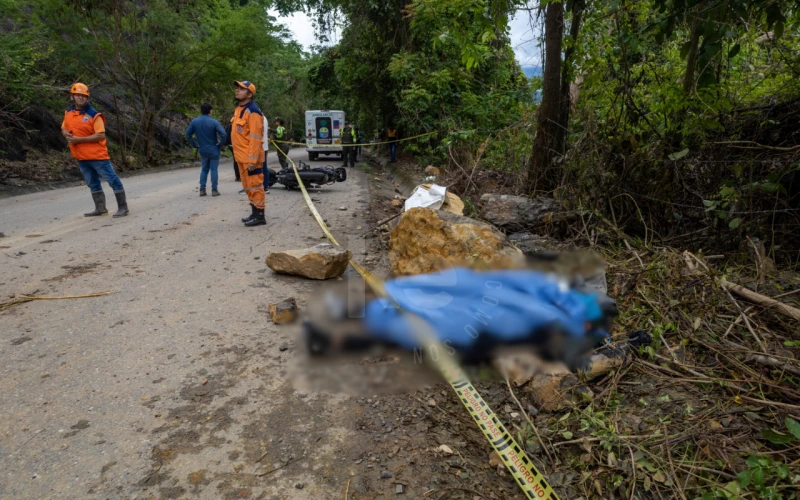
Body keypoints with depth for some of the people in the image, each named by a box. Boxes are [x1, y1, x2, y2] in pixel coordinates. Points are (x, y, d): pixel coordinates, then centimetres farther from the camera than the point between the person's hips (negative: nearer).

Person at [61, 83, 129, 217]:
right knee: (92, 183, 14)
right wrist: (66, 134, -4)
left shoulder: (93, 115, -12)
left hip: (97, 155, -7)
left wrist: (79, 139, -20)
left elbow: (101, 135, -19)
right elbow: (63, 128, 20)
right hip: (80, 157, 7)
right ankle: (100, 208, 23)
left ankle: (122, 207, 2)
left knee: (112, 180, -4)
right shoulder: (68, 112, 8)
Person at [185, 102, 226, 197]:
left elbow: (188, 134, 2)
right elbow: (223, 133, -22)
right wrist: (221, 143, -7)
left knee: (204, 169, 15)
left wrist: (195, 144, 9)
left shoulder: (194, 121, 0)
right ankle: (214, 190, 4)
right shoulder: (213, 122, -12)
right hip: (214, 150, -4)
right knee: (214, 169, 3)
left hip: (203, 150, 4)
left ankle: (202, 189, 11)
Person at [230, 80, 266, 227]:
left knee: (255, 186, -4)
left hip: (250, 158, -10)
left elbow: (255, 138, -20)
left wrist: (252, 160, -23)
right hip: (241, 157, 10)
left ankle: (260, 216, 2)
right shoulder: (238, 109, 15)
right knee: (248, 186, 15)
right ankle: (255, 213, 24)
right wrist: (237, 155, 19)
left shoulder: (252, 111, -15)